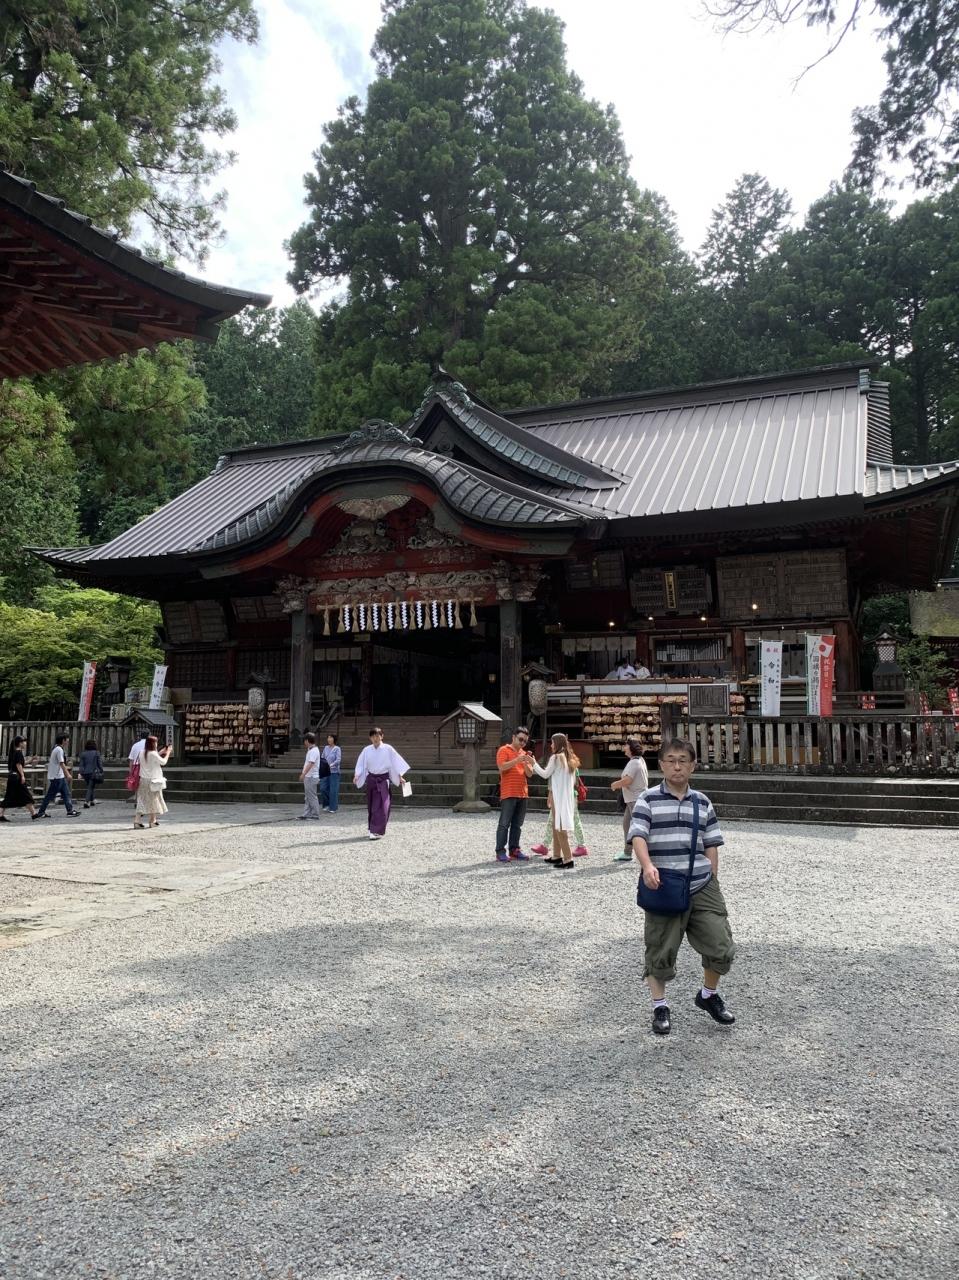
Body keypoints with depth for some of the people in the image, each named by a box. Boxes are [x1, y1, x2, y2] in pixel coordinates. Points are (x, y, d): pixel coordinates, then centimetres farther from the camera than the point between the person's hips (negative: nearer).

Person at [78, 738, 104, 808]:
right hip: (93, 773, -3)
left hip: (85, 773, 3)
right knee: (90, 787, -1)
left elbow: (81, 764, -1)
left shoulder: (83, 754, 2)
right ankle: (86, 801, -16)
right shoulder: (96, 753, -4)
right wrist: (101, 771, 7)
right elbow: (99, 763, -2)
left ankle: (92, 800, 26)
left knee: (91, 787, 20)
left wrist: (80, 773, -2)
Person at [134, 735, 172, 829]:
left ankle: (136, 821, -4)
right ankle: (153, 821, 18)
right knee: (153, 800, 9)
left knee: (142, 800, 6)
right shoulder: (153, 754, -17)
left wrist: (160, 752, 19)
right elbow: (163, 762, -8)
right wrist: (168, 752, 5)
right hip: (152, 780, -6)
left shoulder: (142, 753, 3)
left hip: (143, 779, 6)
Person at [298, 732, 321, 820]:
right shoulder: (310, 750, 16)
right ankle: (305, 815, 14)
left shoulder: (313, 751, -17)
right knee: (307, 797, 11)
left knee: (312, 797, -5)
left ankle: (315, 816, 0)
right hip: (308, 777, 10)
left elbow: (310, 764, -24)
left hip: (311, 777, -10)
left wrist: (303, 774, -25)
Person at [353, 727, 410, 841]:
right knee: (371, 806, 9)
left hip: (383, 780, -3)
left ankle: (377, 831, -10)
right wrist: (356, 775, -10)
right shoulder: (367, 750, 2)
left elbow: (396, 762, -1)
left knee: (381, 806, -10)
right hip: (371, 779, 3)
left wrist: (400, 776, -4)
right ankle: (372, 829, 23)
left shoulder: (388, 749, -4)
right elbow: (361, 763, 4)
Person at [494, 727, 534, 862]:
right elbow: (502, 767, -15)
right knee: (504, 823, -6)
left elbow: (529, 773, 11)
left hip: (523, 794, 6)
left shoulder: (524, 754, 18)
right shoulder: (504, 750, -1)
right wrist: (517, 760, -23)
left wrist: (526, 764, -9)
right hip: (508, 794, -6)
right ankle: (500, 851, -4)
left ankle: (514, 850, 13)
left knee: (517, 824, 8)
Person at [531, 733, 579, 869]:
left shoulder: (556, 757, -12)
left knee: (559, 827, -8)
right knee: (556, 826, 16)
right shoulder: (570, 759, 12)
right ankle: (557, 856, 21)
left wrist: (534, 763, 3)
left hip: (558, 796, -9)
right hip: (567, 796, 9)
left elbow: (545, 774, -8)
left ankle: (568, 859, -12)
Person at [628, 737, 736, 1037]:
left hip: (701, 887, 3)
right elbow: (638, 836, -13)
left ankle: (708, 995, 29)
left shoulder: (702, 802, 9)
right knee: (660, 951, 6)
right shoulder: (648, 799, -3)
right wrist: (648, 866, -29)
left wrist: (713, 881, 9)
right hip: (663, 889, -3)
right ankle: (660, 1006, 25)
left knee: (721, 946, 3)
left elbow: (711, 845, 13)